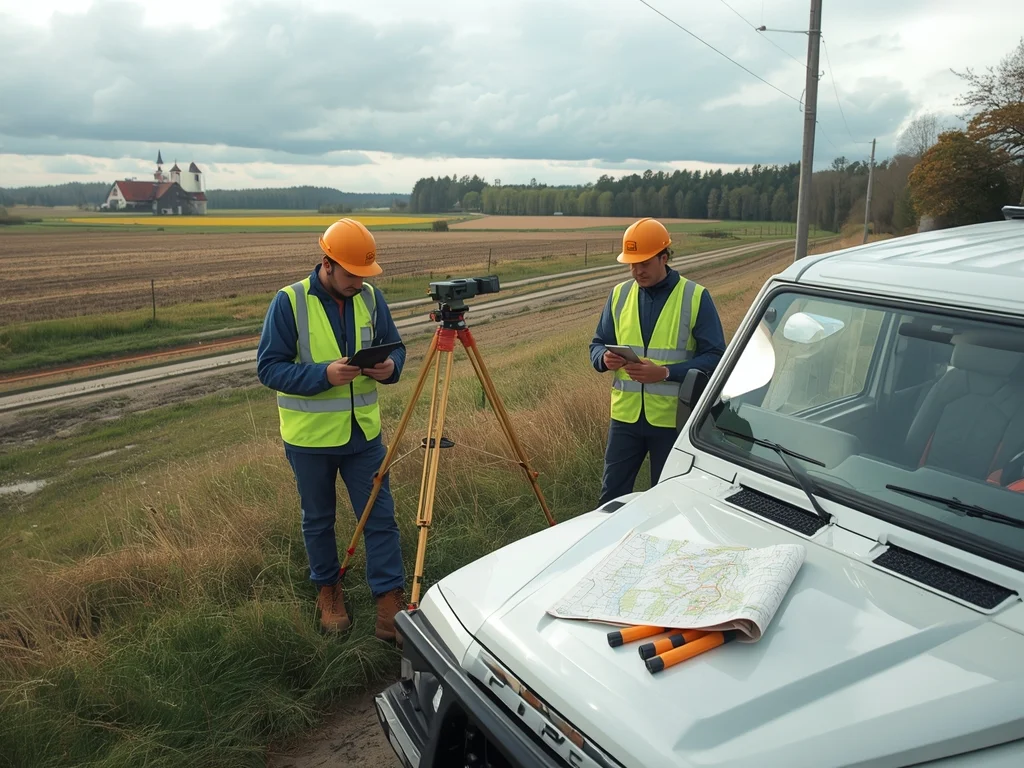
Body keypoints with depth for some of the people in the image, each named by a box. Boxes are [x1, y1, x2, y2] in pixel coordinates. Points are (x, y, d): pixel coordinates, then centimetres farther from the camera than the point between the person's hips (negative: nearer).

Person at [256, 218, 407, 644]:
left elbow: (395, 346, 9)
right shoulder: (290, 302, -13)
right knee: (318, 519, 15)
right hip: (310, 437, -2)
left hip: (363, 432, 3)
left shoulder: (370, 297, -1)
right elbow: (268, 368, -14)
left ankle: (390, 608, 13)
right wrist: (324, 374, -28)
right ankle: (327, 591, 38)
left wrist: (390, 366, -15)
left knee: (380, 517, 3)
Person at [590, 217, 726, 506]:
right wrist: (605, 358, -13)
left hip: (673, 419, -3)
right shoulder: (620, 294, 6)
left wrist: (665, 372, -22)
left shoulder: (696, 297, -6)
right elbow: (598, 343, 12)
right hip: (626, 415, 3)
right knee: (612, 495, 11)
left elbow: (715, 357, -9)